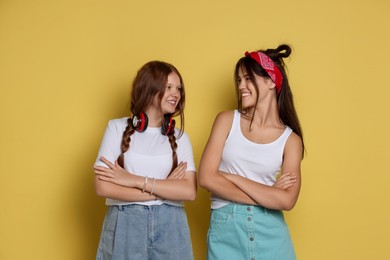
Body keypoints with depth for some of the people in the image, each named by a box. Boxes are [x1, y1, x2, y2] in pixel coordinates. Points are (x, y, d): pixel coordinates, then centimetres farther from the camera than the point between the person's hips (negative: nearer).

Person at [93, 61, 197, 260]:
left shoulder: (180, 137, 6)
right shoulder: (118, 127, -1)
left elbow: (189, 191, -6)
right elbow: (103, 187, -9)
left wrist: (136, 181, -14)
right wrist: (164, 189, -9)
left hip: (169, 228, 2)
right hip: (125, 226, -2)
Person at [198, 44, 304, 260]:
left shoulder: (290, 139, -1)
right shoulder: (227, 120, 0)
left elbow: (287, 200, -11)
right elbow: (206, 178, -10)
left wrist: (233, 178, -12)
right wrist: (266, 196, -10)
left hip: (269, 231, 0)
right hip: (225, 229, 0)